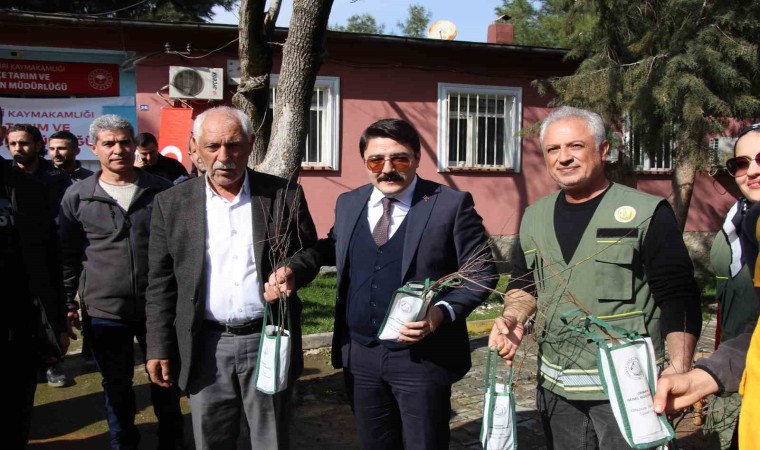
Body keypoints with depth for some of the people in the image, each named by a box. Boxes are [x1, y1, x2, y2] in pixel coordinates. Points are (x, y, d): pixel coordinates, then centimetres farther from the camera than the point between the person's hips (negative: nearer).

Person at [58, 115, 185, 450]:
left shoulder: (162, 190, 0)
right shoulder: (77, 196, -1)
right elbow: (69, 256, 5)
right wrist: (68, 303, 4)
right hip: (104, 311, 0)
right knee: (116, 386, 14)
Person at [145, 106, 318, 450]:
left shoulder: (284, 195, -3)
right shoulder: (172, 204, 0)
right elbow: (161, 283, 4)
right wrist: (159, 347, 2)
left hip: (269, 340, 0)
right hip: (206, 346, 1)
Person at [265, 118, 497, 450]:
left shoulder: (451, 204, -9)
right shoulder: (348, 203, 6)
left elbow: (481, 273, -7)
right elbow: (333, 247, 22)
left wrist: (443, 312, -23)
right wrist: (295, 269, 2)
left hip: (422, 357, -4)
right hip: (359, 354, 5)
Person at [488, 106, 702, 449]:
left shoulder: (646, 213, -7)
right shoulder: (535, 216, 8)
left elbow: (678, 296, -10)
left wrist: (679, 367, -22)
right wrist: (513, 317, -1)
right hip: (555, 385, 5)